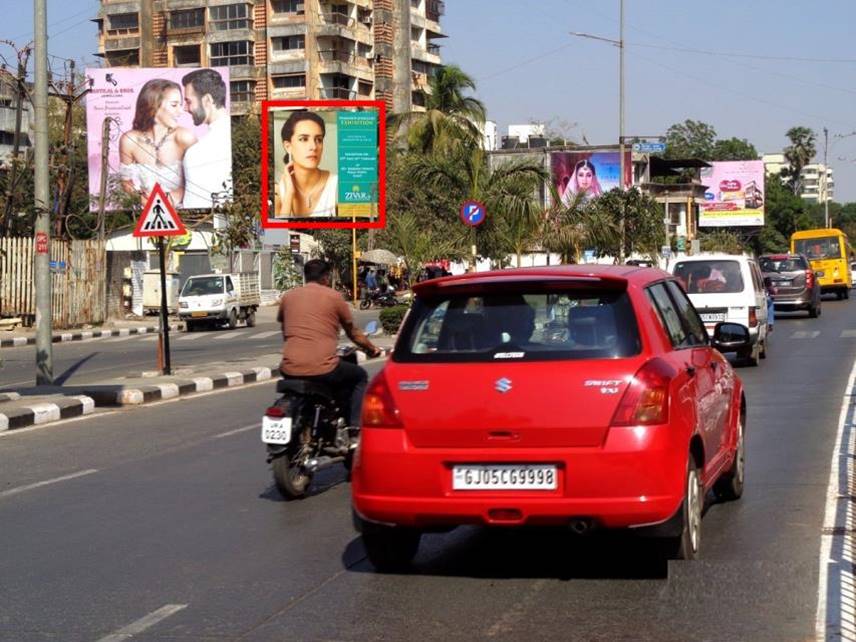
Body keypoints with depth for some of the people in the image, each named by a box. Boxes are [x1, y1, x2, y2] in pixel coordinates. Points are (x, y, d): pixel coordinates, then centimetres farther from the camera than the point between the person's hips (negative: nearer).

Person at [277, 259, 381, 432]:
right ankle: (355, 428, 10)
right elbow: (353, 332, 15)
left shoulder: (288, 296, 14)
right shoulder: (333, 296, 4)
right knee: (360, 377, 21)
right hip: (322, 369, -4)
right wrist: (371, 348, 33)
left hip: (290, 369, 4)